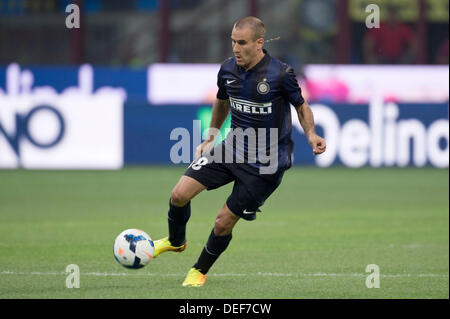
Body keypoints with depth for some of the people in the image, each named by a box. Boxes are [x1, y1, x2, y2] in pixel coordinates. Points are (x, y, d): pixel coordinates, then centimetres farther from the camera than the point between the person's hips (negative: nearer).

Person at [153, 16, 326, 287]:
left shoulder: (280, 74, -17)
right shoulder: (228, 70, -1)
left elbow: (302, 106, -1)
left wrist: (311, 135, -18)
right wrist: (211, 138, 20)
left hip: (265, 164, -5)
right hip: (233, 149, 5)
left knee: (224, 222, -3)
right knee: (180, 194, -8)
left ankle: (200, 270, 25)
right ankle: (176, 241, 23)